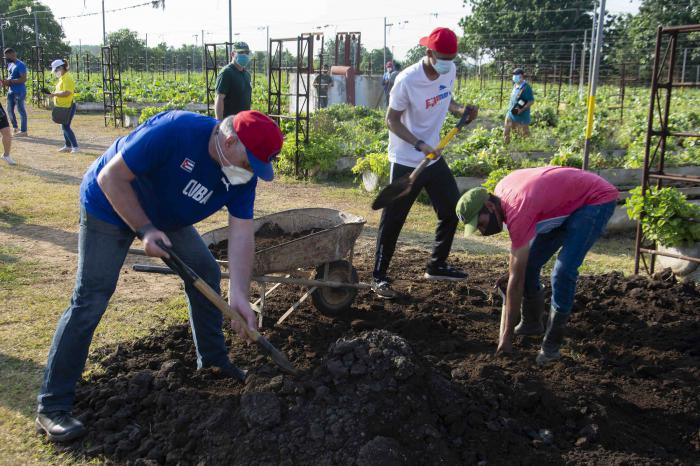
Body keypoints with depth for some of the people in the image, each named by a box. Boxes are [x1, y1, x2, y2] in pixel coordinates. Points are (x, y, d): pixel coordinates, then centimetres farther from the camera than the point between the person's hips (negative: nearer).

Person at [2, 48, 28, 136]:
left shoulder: (20, 65, -15)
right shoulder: (10, 64, 13)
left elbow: (23, 79, -21)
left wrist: (10, 81, -21)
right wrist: (6, 81, 2)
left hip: (19, 92, -9)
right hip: (11, 91, 9)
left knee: (21, 111, -1)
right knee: (10, 110, 14)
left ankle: (23, 131, 5)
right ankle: (15, 127, 27)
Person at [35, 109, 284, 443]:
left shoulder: (244, 174, -17)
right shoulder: (173, 131, -37)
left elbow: (241, 233, -19)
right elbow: (110, 178, -29)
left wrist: (238, 293, -28)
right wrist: (145, 229, -31)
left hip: (166, 215, 7)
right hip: (110, 206, -6)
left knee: (206, 273, 5)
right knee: (90, 300, -11)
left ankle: (213, 360, 25)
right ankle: (52, 407, -3)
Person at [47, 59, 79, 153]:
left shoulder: (67, 78, -17)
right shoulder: (61, 78, 14)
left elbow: (66, 93, -26)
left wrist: (55, 94, -20)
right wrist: (54, 94, 9)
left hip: (68, 106, -10)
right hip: (63, 106, 10)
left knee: (66, 127, -11)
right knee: (64, 126, 14)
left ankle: (75, 147, -7)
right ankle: (68, 146, 23)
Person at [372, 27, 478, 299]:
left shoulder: (449, 71, -4)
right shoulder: (407, 80, -22)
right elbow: (392, 121, -15)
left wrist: (461, 110, -7)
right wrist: (420, 145, -25)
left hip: (434, 157, 7)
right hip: (406, 162, -7)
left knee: (452, 210, 12)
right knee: (393, 219, -2)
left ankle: (436, 266, 29)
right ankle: (379, 277, 11)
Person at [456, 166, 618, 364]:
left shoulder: (517, 211, -34)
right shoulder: (499, 192, -9)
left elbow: (516, 281, -29)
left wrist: (507, 335, -23)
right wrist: (513, 272, 2)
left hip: (598, 200, -9)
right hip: (568, 202, 9)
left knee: (563, 272, -23)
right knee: (528, 264, 3)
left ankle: (551, 344, -9)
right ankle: (532, 324, 21)